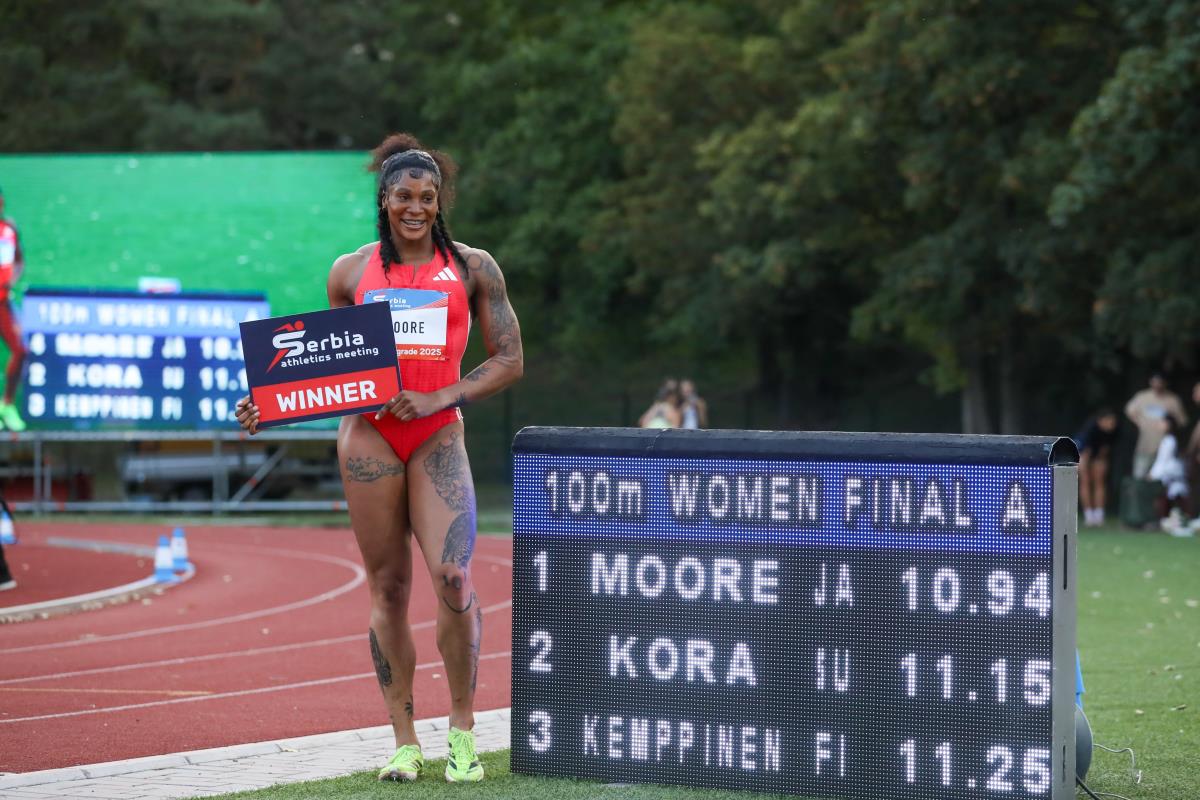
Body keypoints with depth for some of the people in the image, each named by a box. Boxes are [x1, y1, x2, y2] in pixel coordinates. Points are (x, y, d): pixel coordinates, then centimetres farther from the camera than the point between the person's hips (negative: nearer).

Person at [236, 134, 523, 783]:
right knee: (387, 586, 2)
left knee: (452, 579, -15)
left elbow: (510, 360, 5)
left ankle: (462, 729, 1)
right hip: (368, 432, 1)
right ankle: (405, 740, 9)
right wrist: (270, 404, 4)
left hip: (438, 435, -1)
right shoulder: (352, 272, 10)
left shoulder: (472, 267, 6)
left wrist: (441, 398, -8)